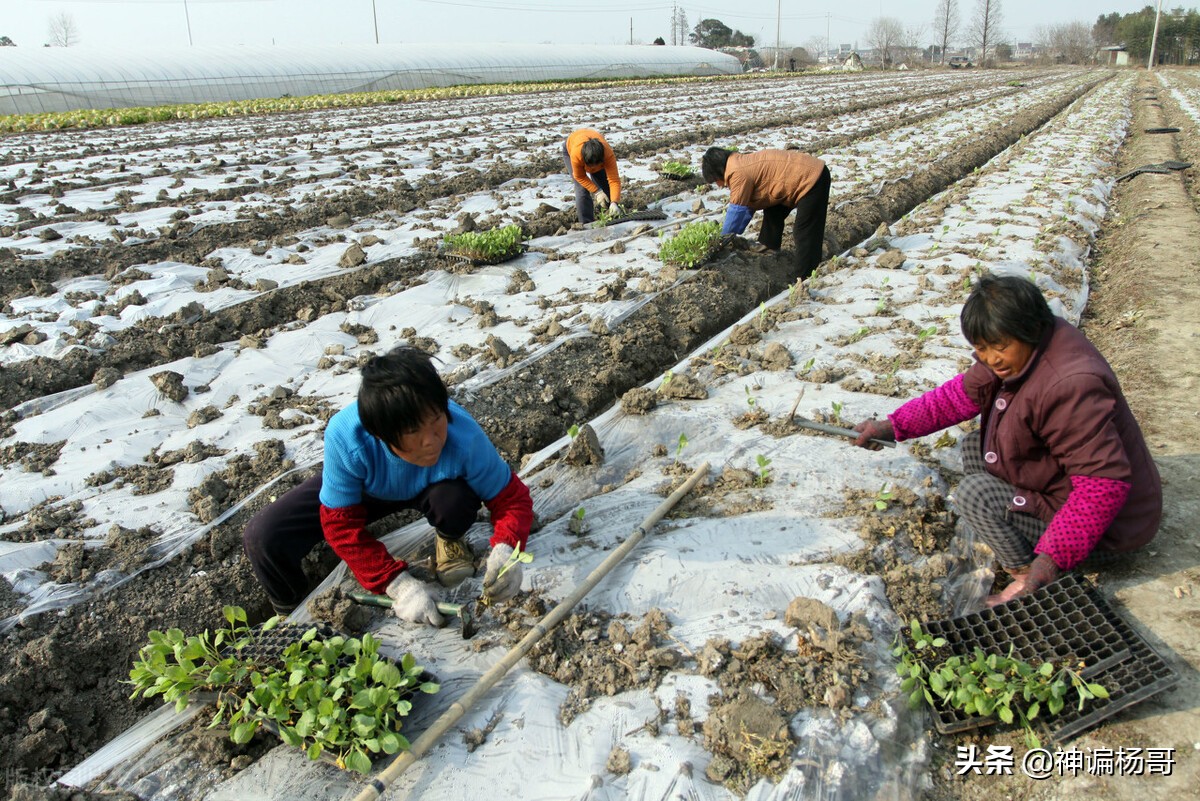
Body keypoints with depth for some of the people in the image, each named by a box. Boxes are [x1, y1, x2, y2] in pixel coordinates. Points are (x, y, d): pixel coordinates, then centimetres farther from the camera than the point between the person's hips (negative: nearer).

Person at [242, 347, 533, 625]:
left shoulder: (465, 440, -41)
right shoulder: (344, 436, -40)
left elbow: (512, 498, -26)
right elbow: (342, 526, -27)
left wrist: (505, 551, -47)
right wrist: (399, 585, -36)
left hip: (435, 487, -1)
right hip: (364, 487, 1)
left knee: (455, 498, -39)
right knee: (262, 537, -16)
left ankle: (449, 540, 1)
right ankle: (291, 614, 18)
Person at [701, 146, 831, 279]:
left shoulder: (739, 174, -20)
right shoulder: (742, 164, 12)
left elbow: (736, 211, -16)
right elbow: (747, 207, 16)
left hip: (812, 179, -11)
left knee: (805, 233, -10)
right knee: (772, 212, 24)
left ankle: (807, 279, -6)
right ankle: (769, 246, 35)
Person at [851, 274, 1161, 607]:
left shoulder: (1070, 387, -34)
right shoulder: (1021, 351, -6)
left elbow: (1104, 484, -35)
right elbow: (963, 393, 6)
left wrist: (1050, 559, -38)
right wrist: (892, 426, 1)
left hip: (1106, 530, -10)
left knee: (975, 492, -18)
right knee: (976, 446, 8)